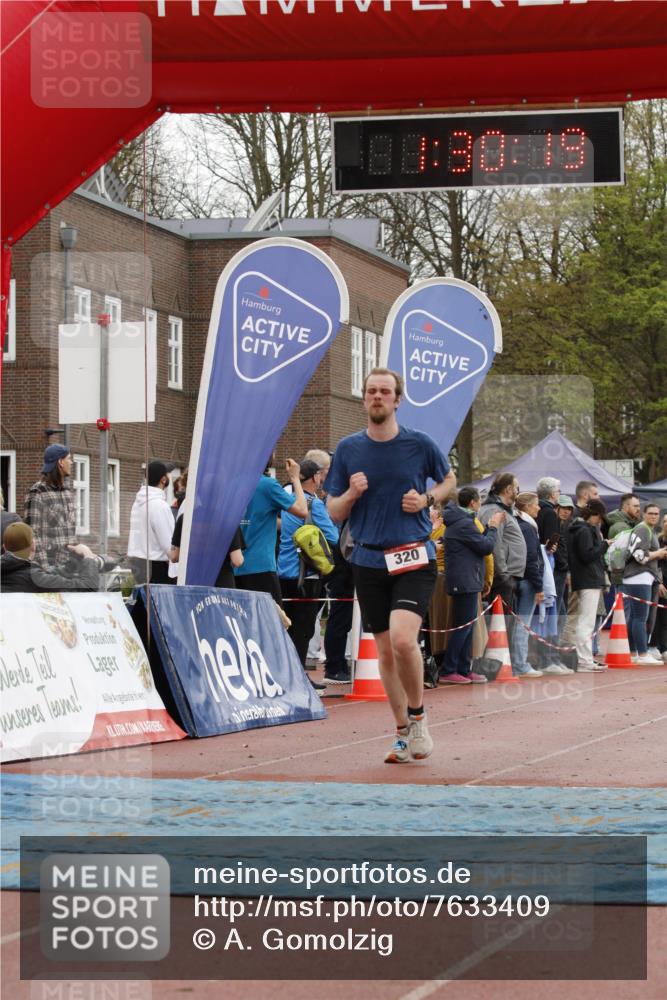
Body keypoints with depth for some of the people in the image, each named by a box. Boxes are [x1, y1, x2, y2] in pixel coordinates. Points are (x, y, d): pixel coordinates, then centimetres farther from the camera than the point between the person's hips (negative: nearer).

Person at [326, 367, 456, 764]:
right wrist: (351, 494, -12)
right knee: (385, 651, 7)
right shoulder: (348, 449, 5)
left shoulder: (420, 444, -1)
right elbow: (334, 513, 10)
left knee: (402, 638, -22)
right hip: (369, 561, 3)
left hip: (415, 558, -3)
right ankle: (404, 734, 21)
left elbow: (449, 480, 17)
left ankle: (418, 716, 1)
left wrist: (426, 500, -3)